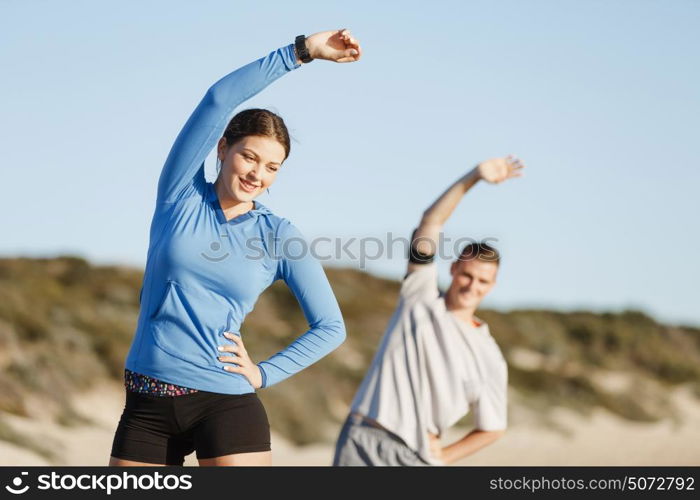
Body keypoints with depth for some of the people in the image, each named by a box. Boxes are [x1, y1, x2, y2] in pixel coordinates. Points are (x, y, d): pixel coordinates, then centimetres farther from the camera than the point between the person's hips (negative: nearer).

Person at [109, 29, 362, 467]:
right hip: (147, 402, 2)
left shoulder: (278, 236, 3)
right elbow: (219, 99, -7)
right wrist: (301, 51, -9)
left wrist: (264, 374, -1)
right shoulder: (181, 193, 4)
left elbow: (331, 327, 7)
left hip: (226, 403, -2)